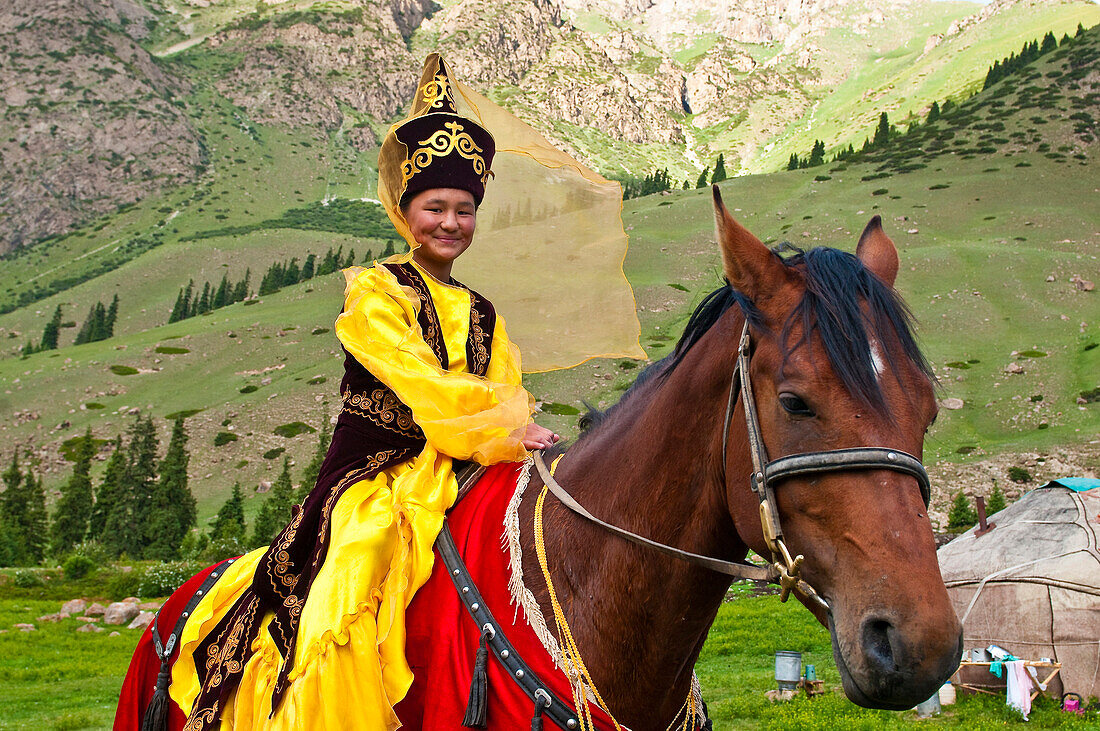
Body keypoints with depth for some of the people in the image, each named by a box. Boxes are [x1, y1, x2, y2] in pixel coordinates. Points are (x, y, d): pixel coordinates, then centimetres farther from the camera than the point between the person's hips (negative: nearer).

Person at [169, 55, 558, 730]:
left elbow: (508, 393, 11)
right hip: (379, 478, -5)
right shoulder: (374, 291, 1)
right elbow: (417, 379, -12)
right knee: (341, 621, -26)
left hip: (461, 482, 6)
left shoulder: (481, 314, 19)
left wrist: (521, 432, -11)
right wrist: (505, 424, -19)